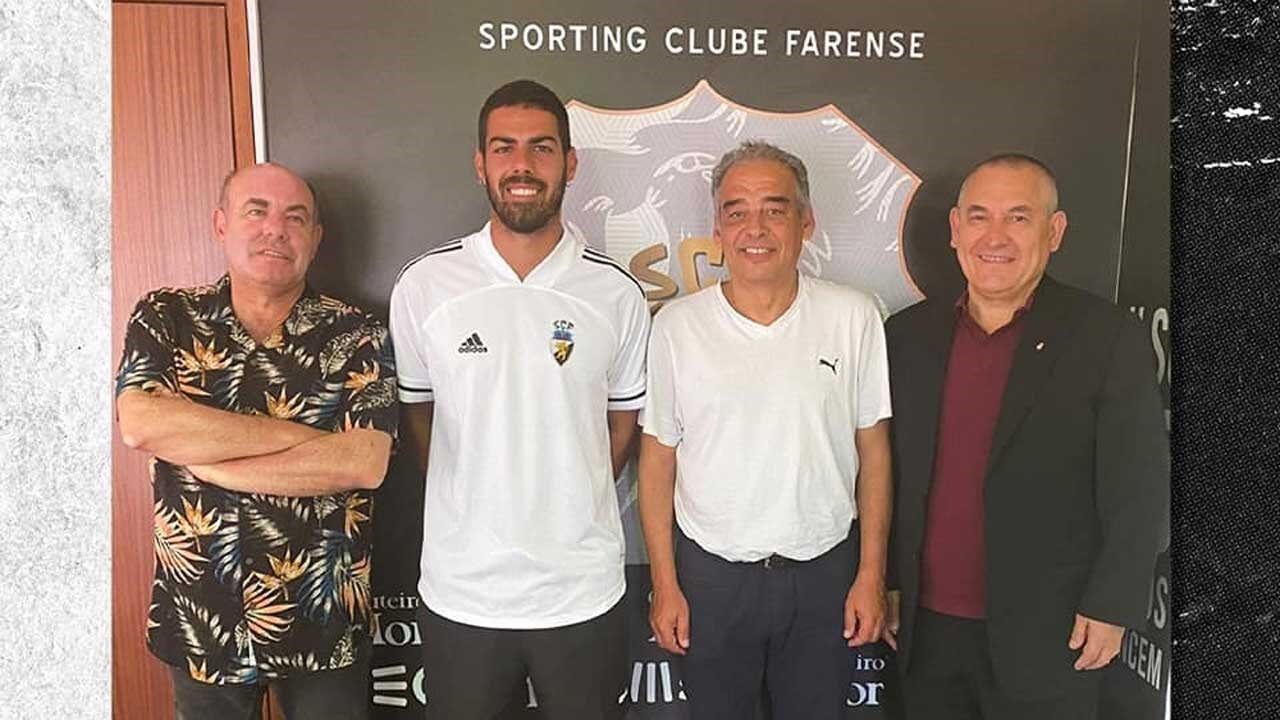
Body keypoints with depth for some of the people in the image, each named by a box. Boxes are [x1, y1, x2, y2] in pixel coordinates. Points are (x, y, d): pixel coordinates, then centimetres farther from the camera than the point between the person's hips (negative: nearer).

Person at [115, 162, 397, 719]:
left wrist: (205, 462, -18)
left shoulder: (357, 338, -7)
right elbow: (139, 424, -18)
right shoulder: (166, 318, -2)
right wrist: (294, 433, -20)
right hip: (199, 621, 2)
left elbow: (364, 463, -20)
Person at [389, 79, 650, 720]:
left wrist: (566, 503, 3)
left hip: (583, 593, 0)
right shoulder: (422, 287, -5)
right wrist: (472, 502, 3)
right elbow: (415, 416, 6)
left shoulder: (617, 294, -5)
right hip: (461, 589, 0)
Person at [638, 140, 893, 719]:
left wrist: (871, 574, 0)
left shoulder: (854, 318, -5)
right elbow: (658, 460, -2)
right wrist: (665, 585, -2)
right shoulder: (677, 326, -7)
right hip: (710, 573, 0)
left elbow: (873, 450, 1)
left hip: (825, 571, 1)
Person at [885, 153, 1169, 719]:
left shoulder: (1106, 339, -10)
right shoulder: (908, 333, 1)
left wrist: (1111, 607, -8)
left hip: (1046, 634, -3)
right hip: (927, 625, 4)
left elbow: (1137, 492, -7)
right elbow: (887, 472, 6)